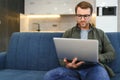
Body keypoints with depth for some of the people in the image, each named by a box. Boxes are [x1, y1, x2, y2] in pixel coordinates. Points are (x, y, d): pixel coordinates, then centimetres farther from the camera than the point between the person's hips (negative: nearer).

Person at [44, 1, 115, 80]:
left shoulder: (100, 33, 18)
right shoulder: (68, 33, 17)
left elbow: (111, 53, 15)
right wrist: (66, 64, -14)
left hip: (93, 67, -2)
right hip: (73, 68, 3)